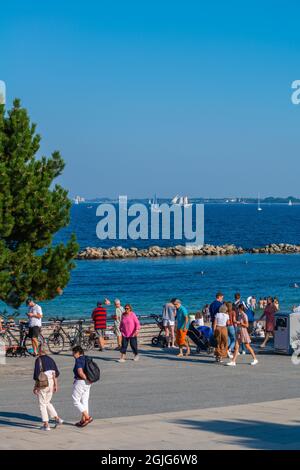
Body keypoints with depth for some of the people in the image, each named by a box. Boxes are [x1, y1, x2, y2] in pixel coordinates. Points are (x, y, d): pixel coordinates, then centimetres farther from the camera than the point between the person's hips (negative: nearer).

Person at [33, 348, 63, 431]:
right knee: (47, 402, 23)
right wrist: (56, 385, 18)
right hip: (51, 383, 6)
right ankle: (57, 418, 15)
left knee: (42, 404, 4)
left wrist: (35, 386, -10)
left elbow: (37, 373, -16)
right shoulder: (50, 359, 10)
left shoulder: (38, 360, -10)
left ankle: (46, 425, 2)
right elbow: (56, 373, 12)